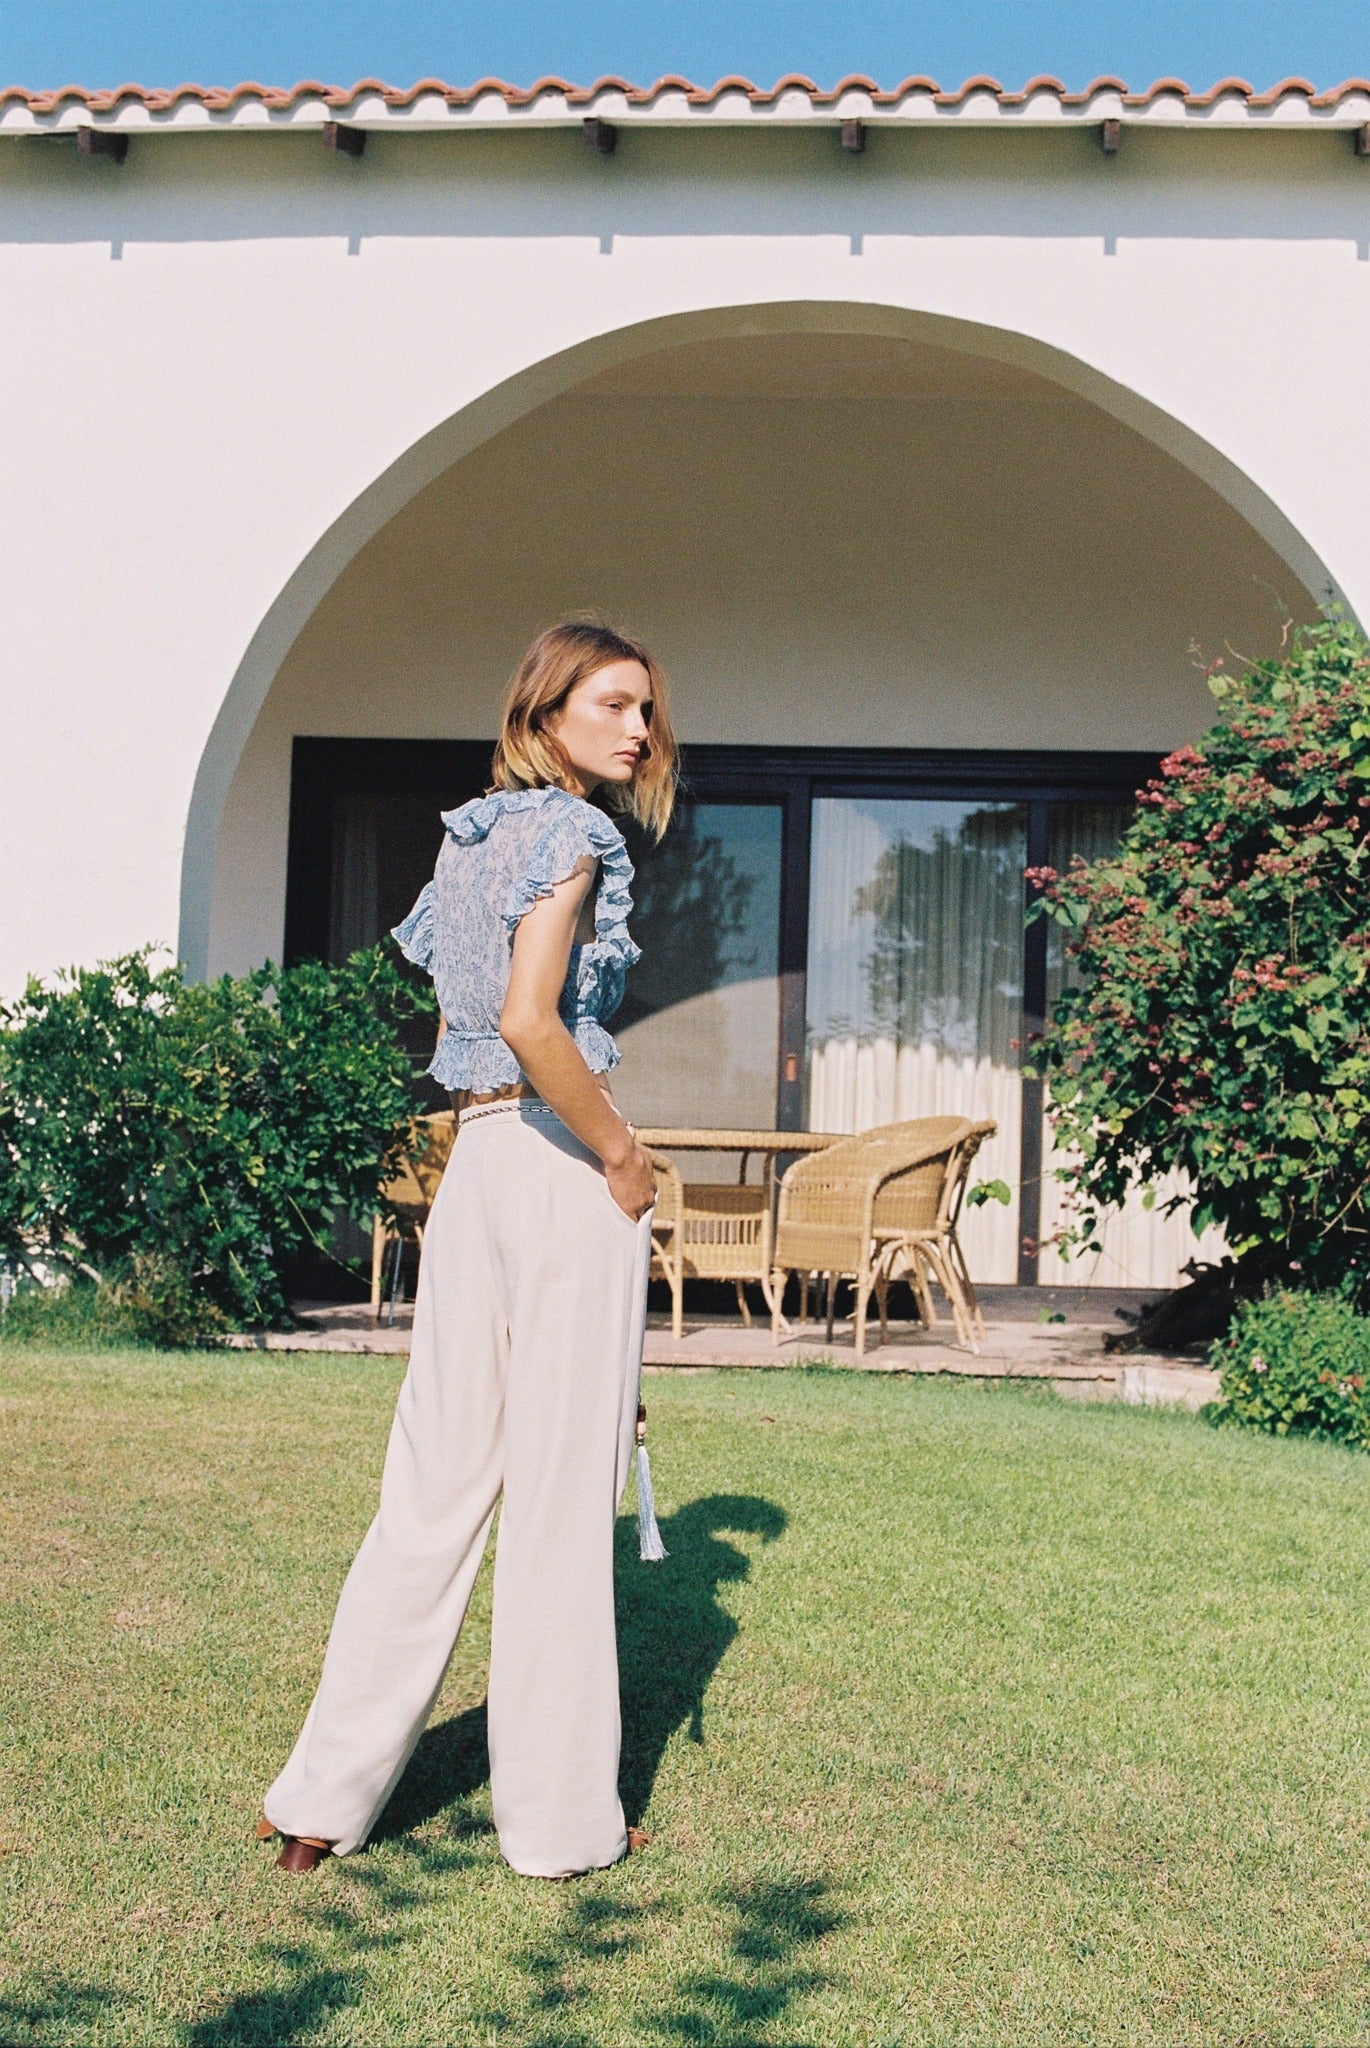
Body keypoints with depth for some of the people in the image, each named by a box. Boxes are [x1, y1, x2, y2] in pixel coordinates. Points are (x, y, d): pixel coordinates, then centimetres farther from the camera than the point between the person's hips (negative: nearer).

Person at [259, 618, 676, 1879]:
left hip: (473, 1162, 8)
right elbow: (531, 1021, -23)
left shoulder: (474, 836, 17)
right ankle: (560, 1816, 12)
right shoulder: (569, 831, -9)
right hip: (561, 1169, -8)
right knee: (560, 1494, 1)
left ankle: (330, 1796, 17)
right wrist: (624, 1158, -12)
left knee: (438, 1483, 11)